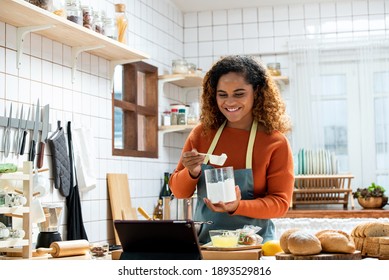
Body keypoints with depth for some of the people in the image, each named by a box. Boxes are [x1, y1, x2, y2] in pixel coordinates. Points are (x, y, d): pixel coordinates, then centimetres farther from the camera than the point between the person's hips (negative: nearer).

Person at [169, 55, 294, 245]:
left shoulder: (275, 142, -5)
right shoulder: (202, 133, 3)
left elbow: (280, 202, -4)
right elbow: (179, 192, 10)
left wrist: (237, 207, -20)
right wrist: (192, 173, -11)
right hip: (204, 242, 3)